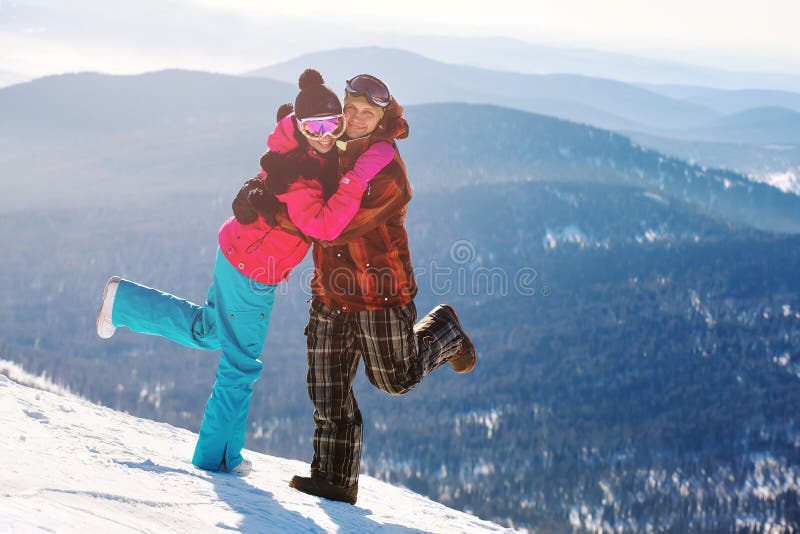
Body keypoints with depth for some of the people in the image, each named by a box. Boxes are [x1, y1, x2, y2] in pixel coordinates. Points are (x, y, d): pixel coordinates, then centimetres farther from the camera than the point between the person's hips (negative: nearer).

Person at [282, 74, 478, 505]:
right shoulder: (332, 150, 2)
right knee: (327, 392, 4)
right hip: (331, 289, 6)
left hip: (380, 291, -5)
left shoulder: (388, 171, -20)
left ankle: (444, 330, 41)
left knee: (397, 378, 15)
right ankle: (334, 478, 14)